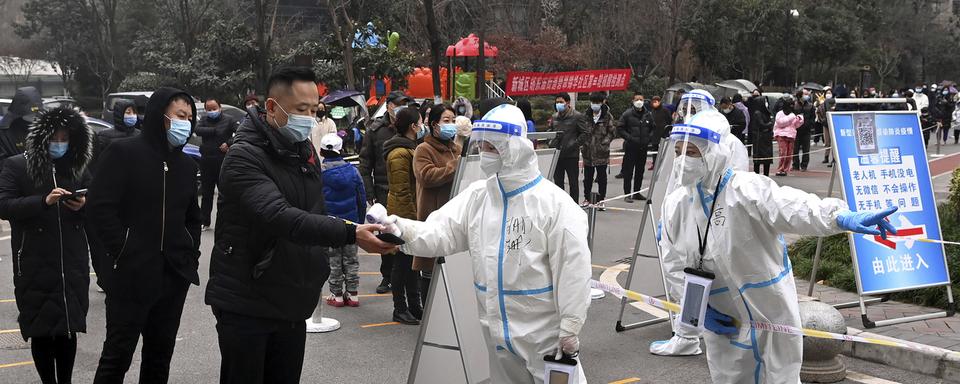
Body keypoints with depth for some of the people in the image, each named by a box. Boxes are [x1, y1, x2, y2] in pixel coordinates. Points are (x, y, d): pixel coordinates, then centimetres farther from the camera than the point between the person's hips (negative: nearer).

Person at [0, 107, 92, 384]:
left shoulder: (78, 167, 11)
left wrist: (83, 205, -7)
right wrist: (44, 201, -23)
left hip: (72, 264, 3)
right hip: (35, 265, -2)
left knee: (68, 329, 3)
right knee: (41, 330, 1)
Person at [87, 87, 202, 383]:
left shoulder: (186, 165, 13)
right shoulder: (124, 153, -6)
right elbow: (100, 209, -13)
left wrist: (192, 254, 8)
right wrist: (124, 252, -15)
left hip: (174, 275, 6)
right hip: (130, 274, -6)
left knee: (160, 354, 12)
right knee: (118, 354, -1)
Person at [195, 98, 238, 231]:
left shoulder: (228, 120, 2)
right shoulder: (204, 120, 10)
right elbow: (198, 130, -9)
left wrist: (228, 143, -17)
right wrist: (215, 130, -15)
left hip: (223, 160, -3)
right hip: (206, 160, 3)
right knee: (206, 193, 10)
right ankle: (204, 222, 18)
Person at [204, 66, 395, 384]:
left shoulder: (304, 149, 10)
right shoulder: (245, 156, -16)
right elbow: (281, 218, -31)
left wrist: (317, 273, 14)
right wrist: (350, 234, -40)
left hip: (292, 304, 7)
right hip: (246, 305, -7)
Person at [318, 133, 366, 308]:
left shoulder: (318, 172, -13)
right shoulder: (352, 170, -3)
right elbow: (362, 198, 3)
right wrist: (360, 221, 12)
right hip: (351, 222, 3)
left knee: (333, 261, 8)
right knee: (351, 259, 12)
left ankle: (337, 295, 13)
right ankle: (352, 294, 15)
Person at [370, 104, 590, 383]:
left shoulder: (554, 202, -14)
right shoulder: (476, 196, 3)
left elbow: (572, 269, -15)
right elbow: (439, 233, -6)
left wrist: (570, 329, -15)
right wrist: (401, 228, -26)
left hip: (544, 334, -5)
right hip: (497, 332, 6)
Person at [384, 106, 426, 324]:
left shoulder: (411, 149, 15)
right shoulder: (400, 154, -18)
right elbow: (402, 192, -21)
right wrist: (413, 217, -19)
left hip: (412, 214, 10)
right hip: (404, 215, -10)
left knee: (412, 262, 15)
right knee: (402, 263, -1)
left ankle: (414, 306, 24)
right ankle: (400, 309, 8)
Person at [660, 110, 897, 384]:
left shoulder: (746, 190, -23)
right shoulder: (676, 204, -4)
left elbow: (794, 207, -41)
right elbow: (676, 262, 8)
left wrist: (841, 216, -59)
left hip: (772, 317, -4)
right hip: (721, 323, 5)